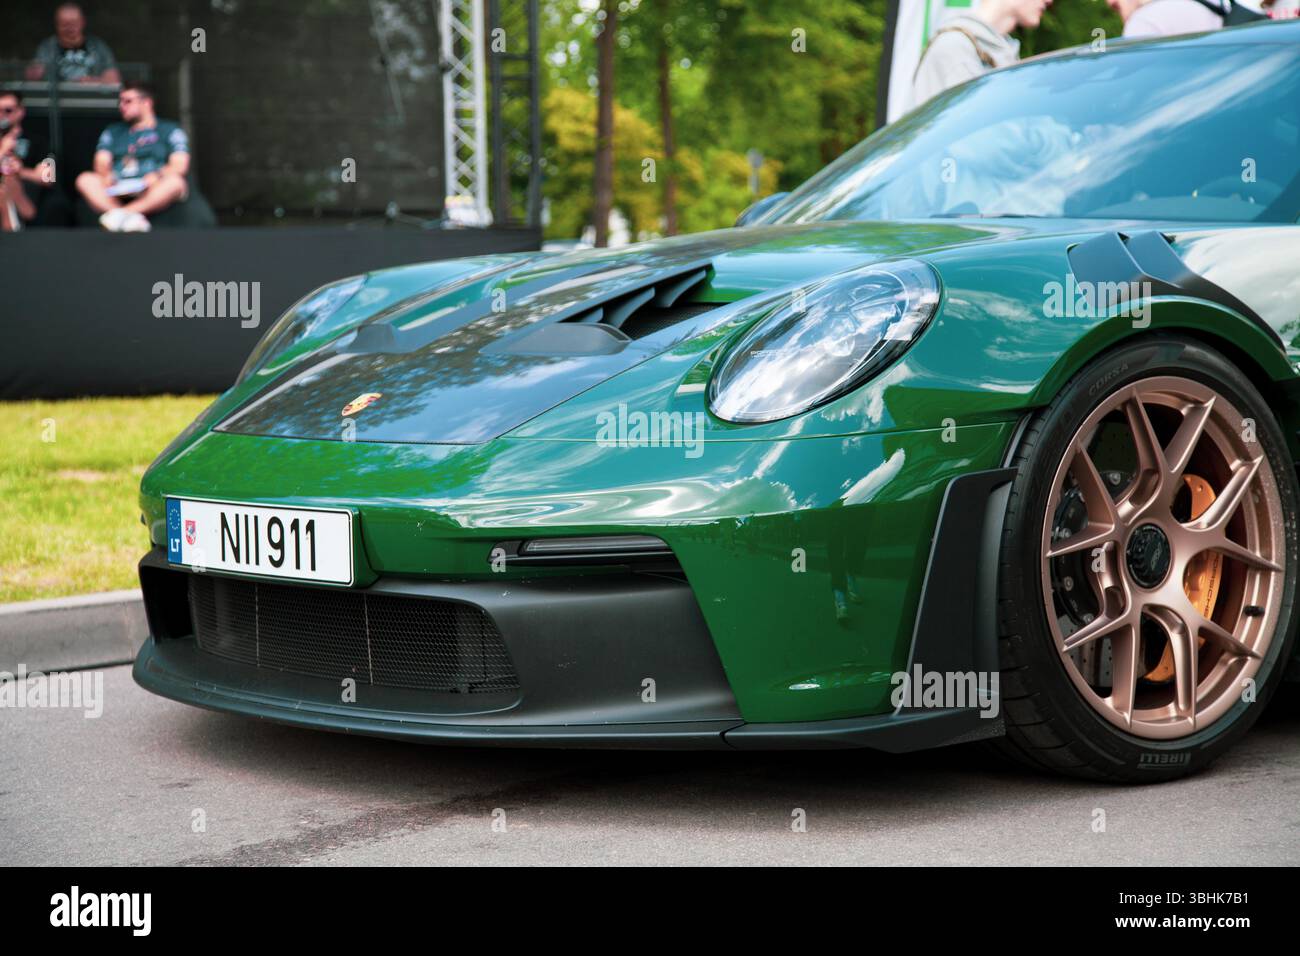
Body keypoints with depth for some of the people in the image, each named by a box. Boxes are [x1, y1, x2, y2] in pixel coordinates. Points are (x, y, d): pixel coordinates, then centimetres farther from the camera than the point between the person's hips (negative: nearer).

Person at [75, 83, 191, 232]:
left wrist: (157, 175, -19)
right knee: (85, 180, -24)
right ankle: (132, 218, -47)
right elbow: (102, 163, 12)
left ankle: (122, 214, -49)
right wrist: (106, 175, -12)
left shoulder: (170, 130, 15)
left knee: (175, 182, -33)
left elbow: (180, 166, 1)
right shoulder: (113, 132, 26)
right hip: (117, 192, 3)